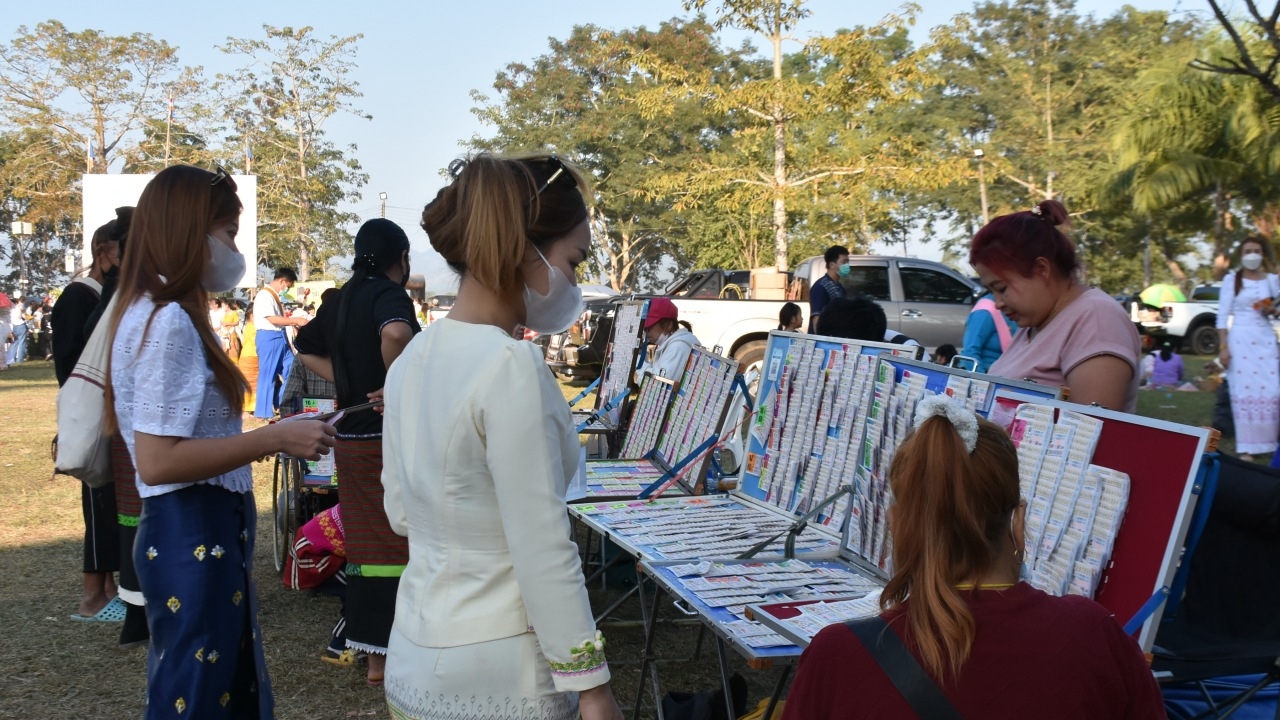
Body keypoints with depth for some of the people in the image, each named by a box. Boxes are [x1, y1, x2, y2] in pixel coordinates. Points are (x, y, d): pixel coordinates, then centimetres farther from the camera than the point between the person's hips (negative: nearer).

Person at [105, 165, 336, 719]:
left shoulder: (161, 314, 13)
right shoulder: (169, 323, -18)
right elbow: (157, 461, -24)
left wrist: (269, 435, 11)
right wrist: (275, 439, -21)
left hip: (208, 533, 10)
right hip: (194, 540, -10)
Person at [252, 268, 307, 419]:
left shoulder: (275, 296, 17)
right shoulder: (264, 295, -14)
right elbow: (272, 319, -21)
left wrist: (292, 323, 7)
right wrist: (295, 320, -18)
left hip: (280, 337, 10)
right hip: (269, 337, -10)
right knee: (268, 375, -3)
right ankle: (264, 412, 3)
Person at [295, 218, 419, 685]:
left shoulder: (340, 300, 12)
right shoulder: (388, 294, -12)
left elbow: (308, 350, 23)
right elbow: (395, 333, -35)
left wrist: (351, 382, 14)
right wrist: (394, 384, -20)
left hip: (350, 436, 8)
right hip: (390, 436, -8)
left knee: (365, 542, 14)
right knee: (397, 544, 0)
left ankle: (371, 650, 22)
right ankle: (391, 656, 5)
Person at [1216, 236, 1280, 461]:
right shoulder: (1231, 280, 0)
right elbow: (1222, 315, -3)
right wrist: (1223, 347, -10)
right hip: (1240, 339, -3)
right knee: (1245, 392, -5)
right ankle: (1246, 448, -3)